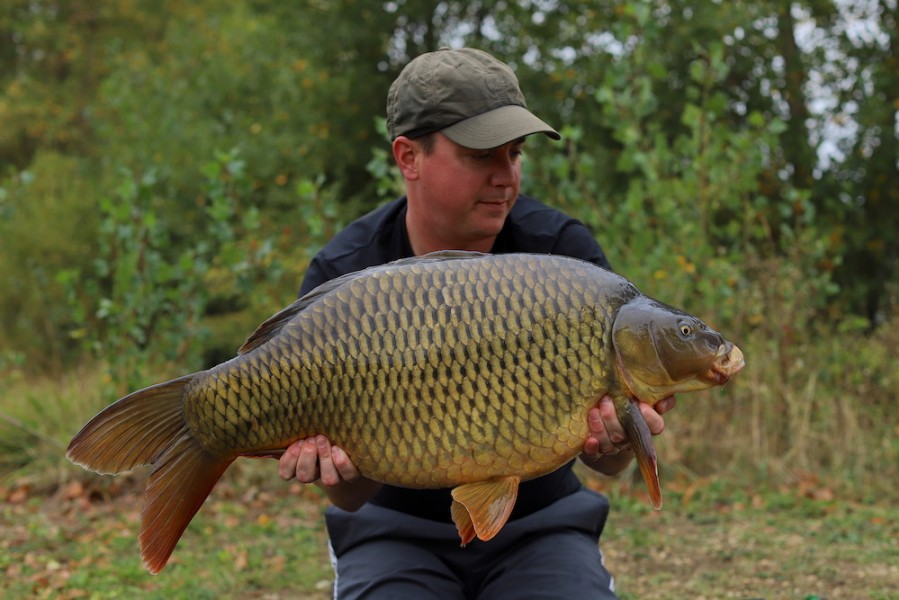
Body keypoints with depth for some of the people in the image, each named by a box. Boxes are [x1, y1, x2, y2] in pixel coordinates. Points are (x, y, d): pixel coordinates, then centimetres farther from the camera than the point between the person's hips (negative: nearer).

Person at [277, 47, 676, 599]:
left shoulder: (563, 250, -11)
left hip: (538, 527, 1)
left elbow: (609, 464, -13)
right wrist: (336, 463, -35)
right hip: (400, 531, -1)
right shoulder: (342, 278, -12)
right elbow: (351, 496, -12)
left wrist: (613, 440, -36)